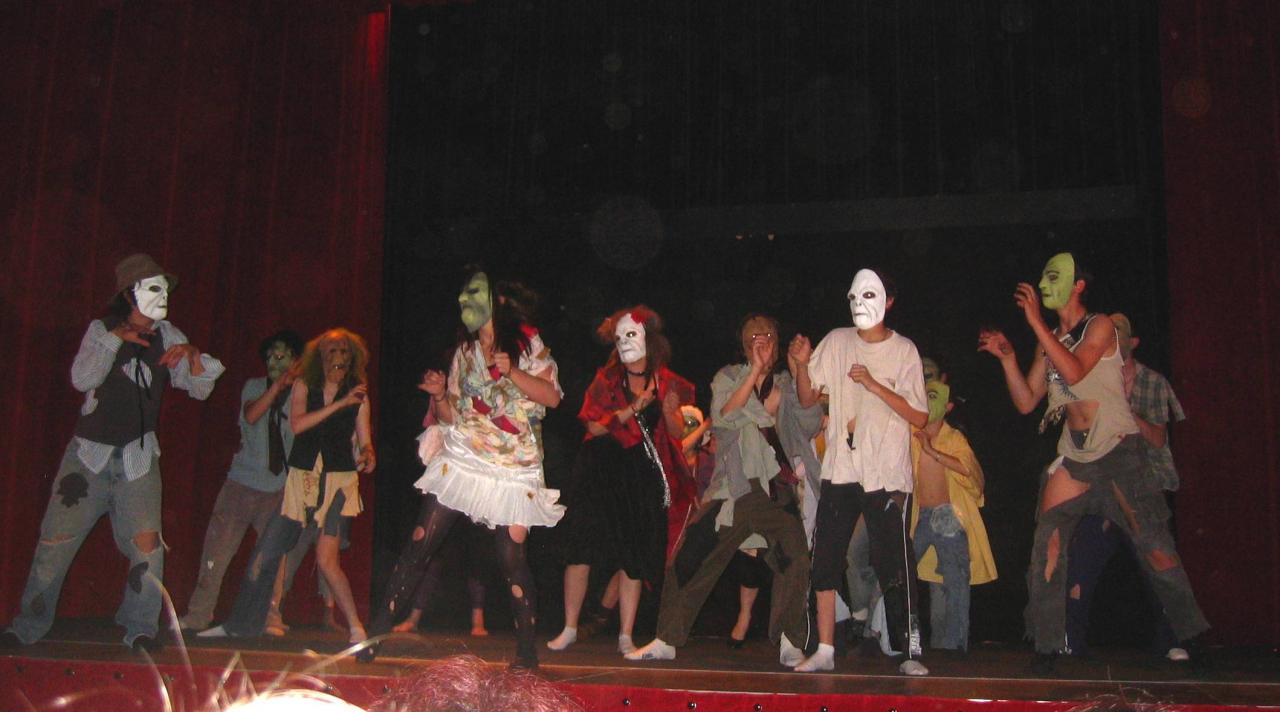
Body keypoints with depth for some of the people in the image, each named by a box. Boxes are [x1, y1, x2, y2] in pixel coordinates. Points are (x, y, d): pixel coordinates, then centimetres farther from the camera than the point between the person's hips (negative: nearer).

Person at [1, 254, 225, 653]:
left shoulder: (167, 337, 6)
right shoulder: (101, 331, 2)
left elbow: (200, 389, 2)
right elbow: (81, 379, -12)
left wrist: (192, 355, -16)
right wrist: (115, 339, -19)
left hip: (139, 458, 1)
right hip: (89, 453, -1)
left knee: (147, 542, -11)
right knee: (56, 539, 0)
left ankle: (140, 628, 3)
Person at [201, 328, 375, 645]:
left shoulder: (358, 396, 3)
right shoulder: (303, 385, 4)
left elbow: (364, 441, 5)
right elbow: (296, 425, -11)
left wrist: (367, 455, -18)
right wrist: (339, 404, -16)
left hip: (339, 481, -3)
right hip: (301, 479, 3)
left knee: (326, 558, -17)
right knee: (265, 554, 7)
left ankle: (356, 628, -8)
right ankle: (239, 624, 26)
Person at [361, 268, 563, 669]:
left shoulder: (527, 342, 3)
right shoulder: (464, 351, 14)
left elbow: (552, 396, -6)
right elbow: (452, 415, 15)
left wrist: (511, 371, -17)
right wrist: (439, 395, -5)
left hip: (513, 467, -3)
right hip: (462, 459, 4)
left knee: (511, 556, -7)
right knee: (420, 544, -3)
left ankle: (527, 651, 5)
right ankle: (377, 634, 2)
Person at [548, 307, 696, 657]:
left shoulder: (666, 382, 6)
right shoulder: (607, 378, 3)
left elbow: (677, 434, 6)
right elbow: (594, 427, -8)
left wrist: (669, 412, -13)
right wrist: (633, 409, -16)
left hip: (644, 475, 1)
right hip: (601, 470, -1)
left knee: (634, 557, 1)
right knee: (581, 551, -3)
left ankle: (626, 635, 10)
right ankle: (569, 629, 9)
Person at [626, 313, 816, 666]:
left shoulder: (788, 385, 15)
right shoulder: (728, 378, 12)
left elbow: (811, 422, -1)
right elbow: (723, 417, -7)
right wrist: (755, 372, -11)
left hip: (776, 490, 0)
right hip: (732, 487, 0)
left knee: (793, 563, -15)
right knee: (690, 561, -2)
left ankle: (790, 645, 0)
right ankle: (666, 640, 10)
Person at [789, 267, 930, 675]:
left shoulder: (903, 350, 0)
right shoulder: (836, 342, 7)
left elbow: (920, 417, -5)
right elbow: (807, 399, 8)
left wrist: (874, 384, -14)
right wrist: (802, 364, -10)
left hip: (887, 476, -3)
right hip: (839, 471, 3)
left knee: (895, 566, -4)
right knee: (825, 561, 2)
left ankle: (911, 651, 7)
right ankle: (824, 650, 9)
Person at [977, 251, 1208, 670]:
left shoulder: (1100, 326, -4)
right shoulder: (1048, 341, 14)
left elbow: (1074, 371, -23)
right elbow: (1026, 402, 10)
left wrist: (1034, 322, -22)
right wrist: (1007, 358, -3)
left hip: (1118, 450, -6)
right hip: (1074, 455, 6)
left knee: (1152, 543, -4)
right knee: (1048, 543, -4)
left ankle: (1191, 636, 13)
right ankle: (1048, 644, 2)